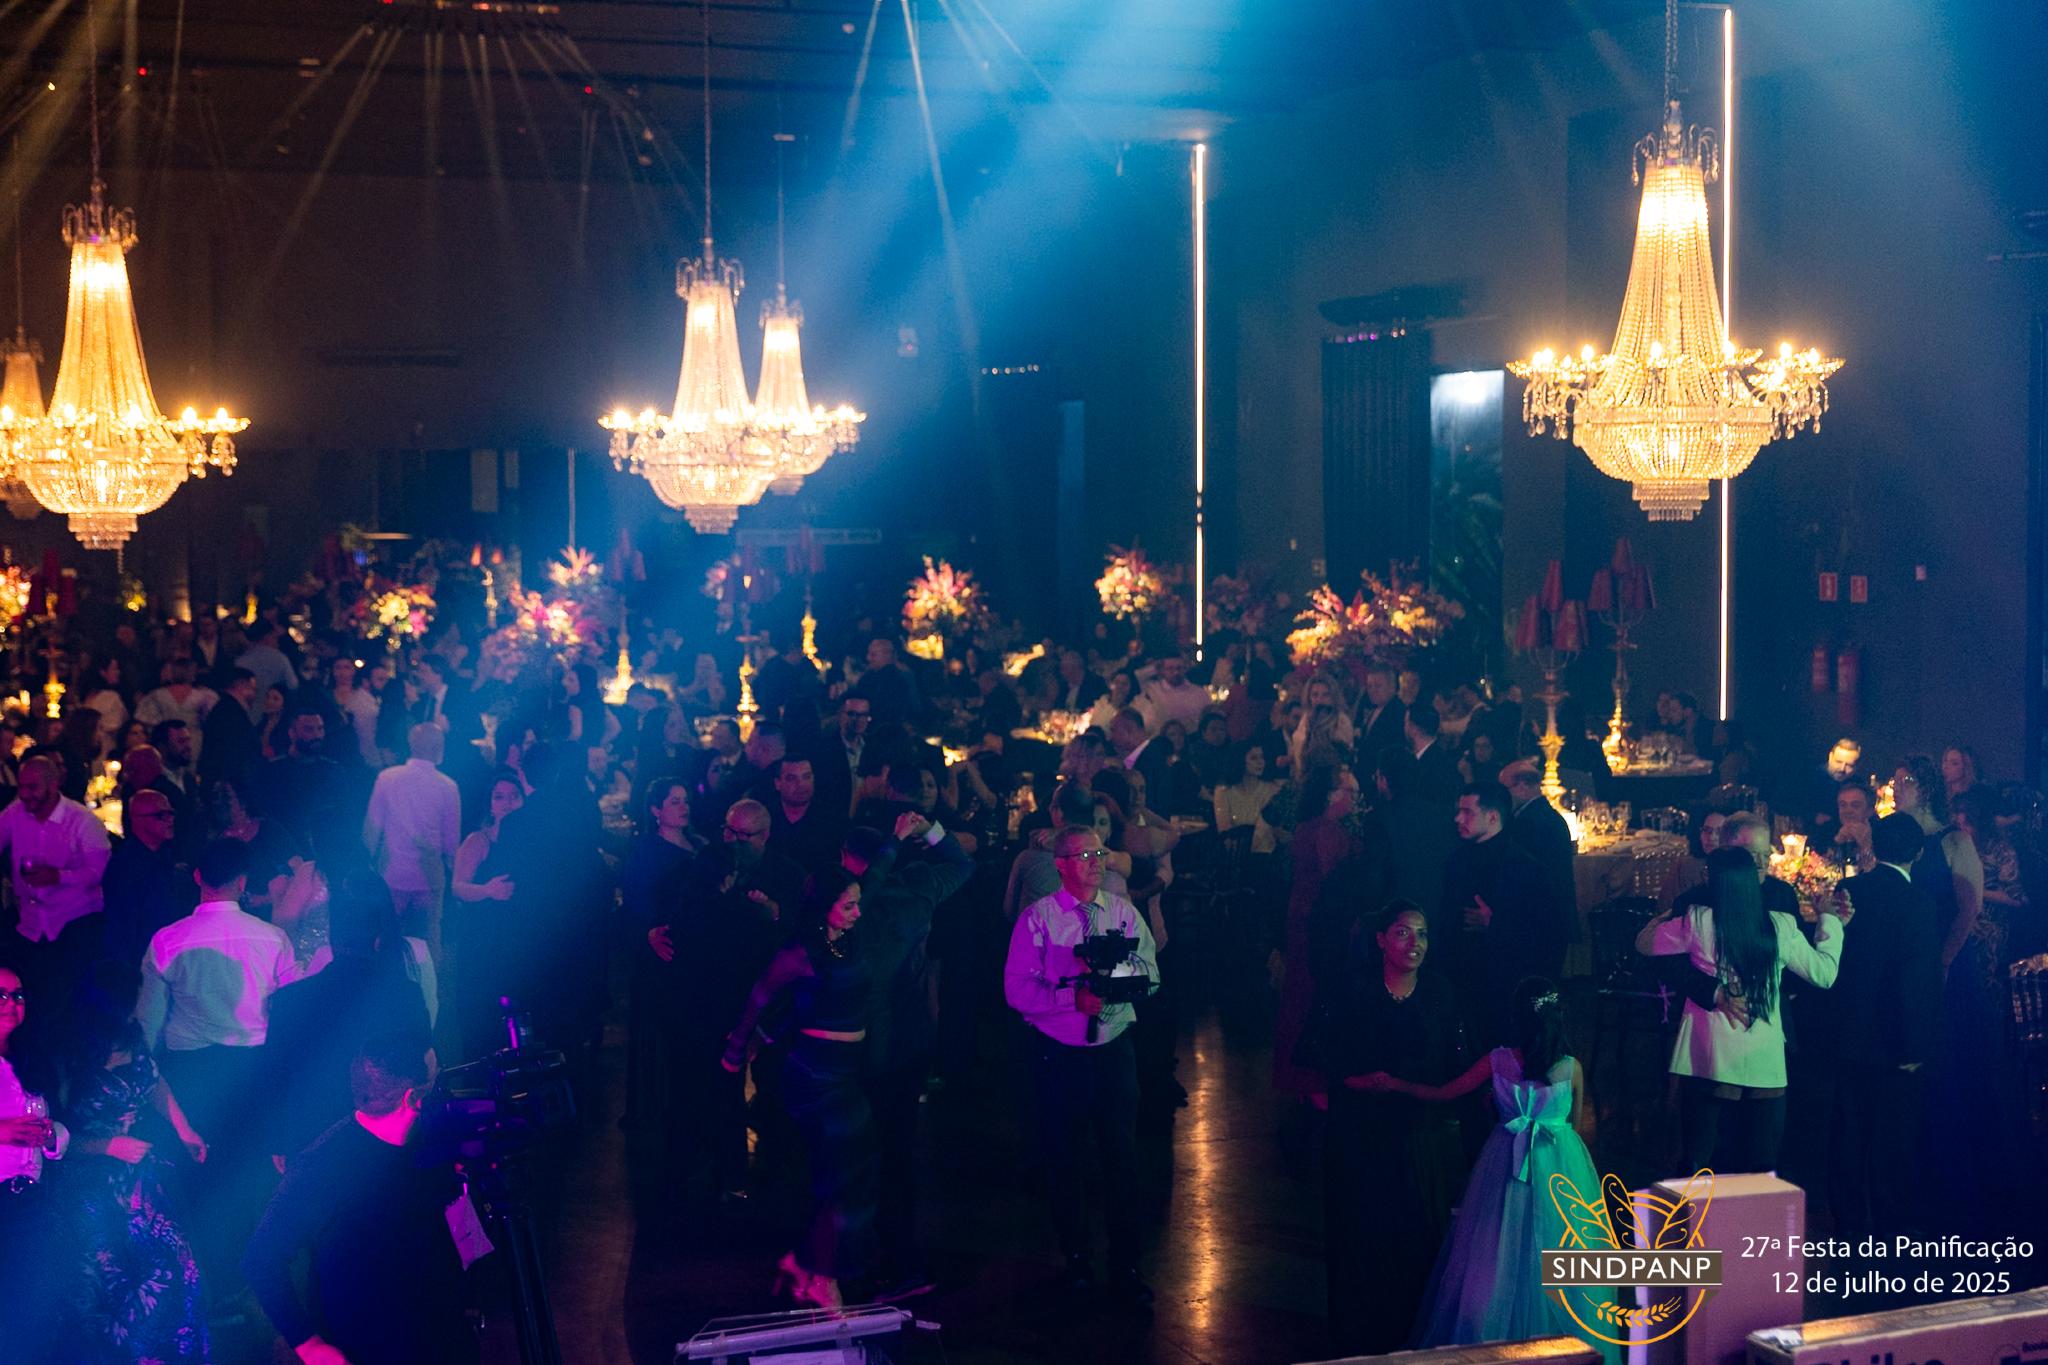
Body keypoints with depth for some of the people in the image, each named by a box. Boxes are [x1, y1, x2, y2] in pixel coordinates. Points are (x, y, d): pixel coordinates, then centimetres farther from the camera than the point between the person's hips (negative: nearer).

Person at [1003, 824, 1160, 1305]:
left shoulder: (1124, 913, 4)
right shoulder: (1037, 918, -4)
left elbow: (1149, 973, -4)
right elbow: (1018, 989, -11)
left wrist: (1112, 967, -22)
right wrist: (1073, 998, -23)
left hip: (1114, 1050, 2)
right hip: (1058, 1056, -2)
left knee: (1122, 1157, 2)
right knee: (1061, 1161, 9)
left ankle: (1125, 1267, 12)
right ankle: (1076, 1260, 27)